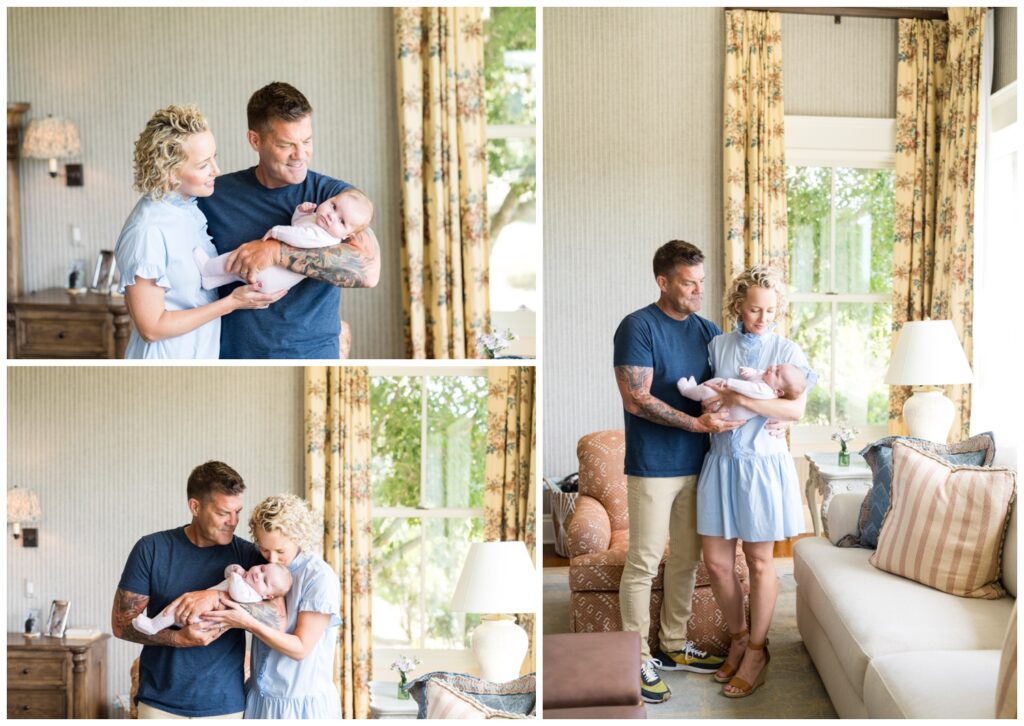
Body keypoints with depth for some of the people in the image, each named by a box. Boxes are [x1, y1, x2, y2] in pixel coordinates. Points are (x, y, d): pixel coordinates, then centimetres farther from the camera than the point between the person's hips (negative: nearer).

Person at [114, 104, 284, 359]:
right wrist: (231, 303, -17)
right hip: (166, 357, -7)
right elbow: (151, 328, -20)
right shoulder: (149, 230, -23)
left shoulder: (191, 208, 0)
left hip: (205, 352, 8)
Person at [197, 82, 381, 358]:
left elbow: (368, 270, -22)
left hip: (312, 354, -1)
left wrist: (277, 252, -25)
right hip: (234, 354, 2)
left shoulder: (335, 195, -7)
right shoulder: (216, 196, 0)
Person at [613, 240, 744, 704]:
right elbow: (636, 400, -18)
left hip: (695, 464, 7)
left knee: (686, 559, 15)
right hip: (651, 467, -7)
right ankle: (637, 660, 11)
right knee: (643, 564, 0)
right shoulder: (637, 327, -11)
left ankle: (674, 647, 29)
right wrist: (696, 422, -23)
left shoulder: (706, 330, 9)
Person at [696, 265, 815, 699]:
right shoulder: (717, 346, 6)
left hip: (763, 463, -3)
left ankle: (756, 652, 22)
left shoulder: (787, 351, -3)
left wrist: (743, 400, -25)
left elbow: (796, 409, -13)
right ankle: (738, 637, 28)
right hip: (721, 462, 3)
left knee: (759, 561, 6)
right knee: (716, 561, 5)